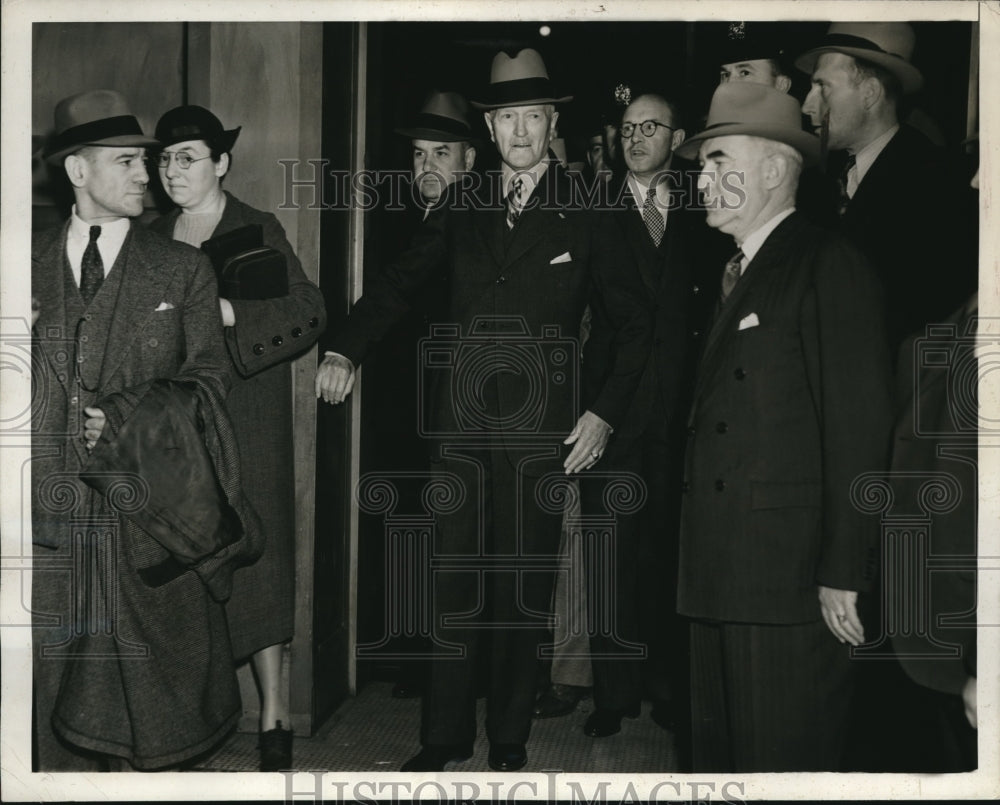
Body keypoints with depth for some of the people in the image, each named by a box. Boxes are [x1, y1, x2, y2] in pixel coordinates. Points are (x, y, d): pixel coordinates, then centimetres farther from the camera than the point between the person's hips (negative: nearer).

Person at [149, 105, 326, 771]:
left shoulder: (258, 230, -2)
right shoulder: (155, 238, 14)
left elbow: (309, 311, -14)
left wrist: (225, 311, -24)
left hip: (243, 420, -4)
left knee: (253, 560, -3)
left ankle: (275, 715, 6)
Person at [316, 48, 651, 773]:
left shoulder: (585, 217, 1)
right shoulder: (465, 211, 10)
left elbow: (635, 326, 5)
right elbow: (399, 280, 17)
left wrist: (603, 413, -3)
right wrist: (345, 350, 4)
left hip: (541, 432, -2)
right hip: (463, 424, 3)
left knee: (524, 591, 5)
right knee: (453, 583, 5)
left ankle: (510, 744, 19)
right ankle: (446, 737, 17)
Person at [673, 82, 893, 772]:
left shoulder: (829, 266, -7)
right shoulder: (737, 278, 20)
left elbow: (860, 427, -13)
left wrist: (843, 573, -16)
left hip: (789, 581, -8)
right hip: (722, 580, 8)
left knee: (789, 763, -1)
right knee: (722, 756, 14)